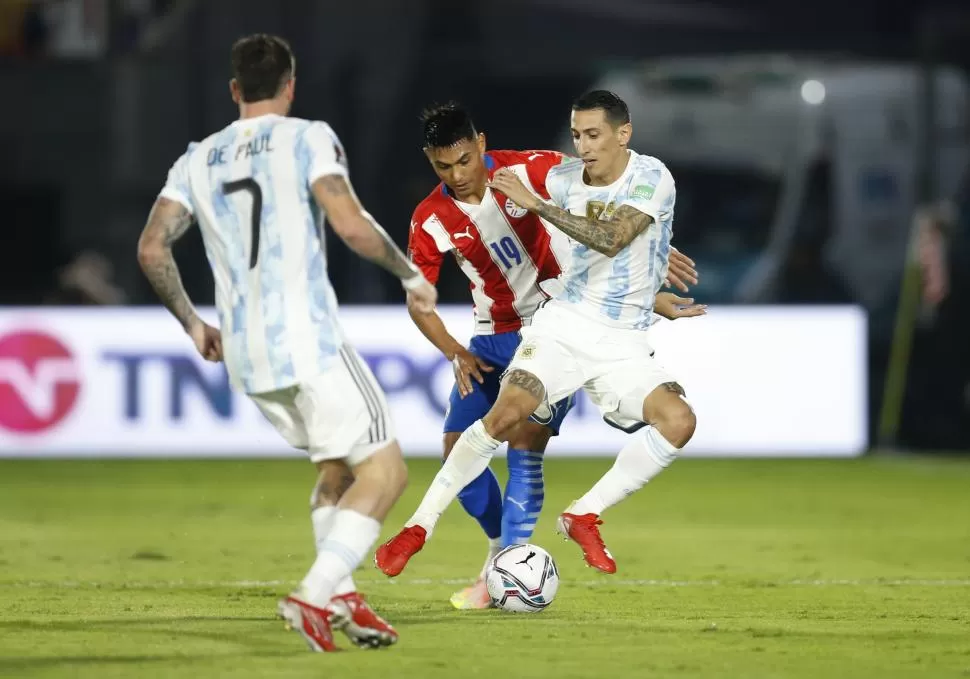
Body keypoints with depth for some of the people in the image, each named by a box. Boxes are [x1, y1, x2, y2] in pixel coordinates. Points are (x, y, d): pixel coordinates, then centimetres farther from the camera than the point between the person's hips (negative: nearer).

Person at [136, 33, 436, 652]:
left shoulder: (199, 161, 12)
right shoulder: (308, 139, -3)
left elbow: (152, 249, 7)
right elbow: (352, 226, -15)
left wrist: (192, 324, 19)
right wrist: (412, 275, 0)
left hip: (244, 354, 7)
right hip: (309, 341, -7)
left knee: (337, 468, 23)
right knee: (384, 470, -1)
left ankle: (340, 598, 13)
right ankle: (315, 596, -15)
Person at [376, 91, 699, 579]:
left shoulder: (651, 177, -11)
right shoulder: (564, 178, 2)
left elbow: (612, 240, -26)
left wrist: (536, 203, -29)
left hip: (623, 343, -1)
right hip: (564, 323, 1)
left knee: (677, 420, -25)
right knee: (508, 411, -22)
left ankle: (584, 517, -10)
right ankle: (419, 526, -13)